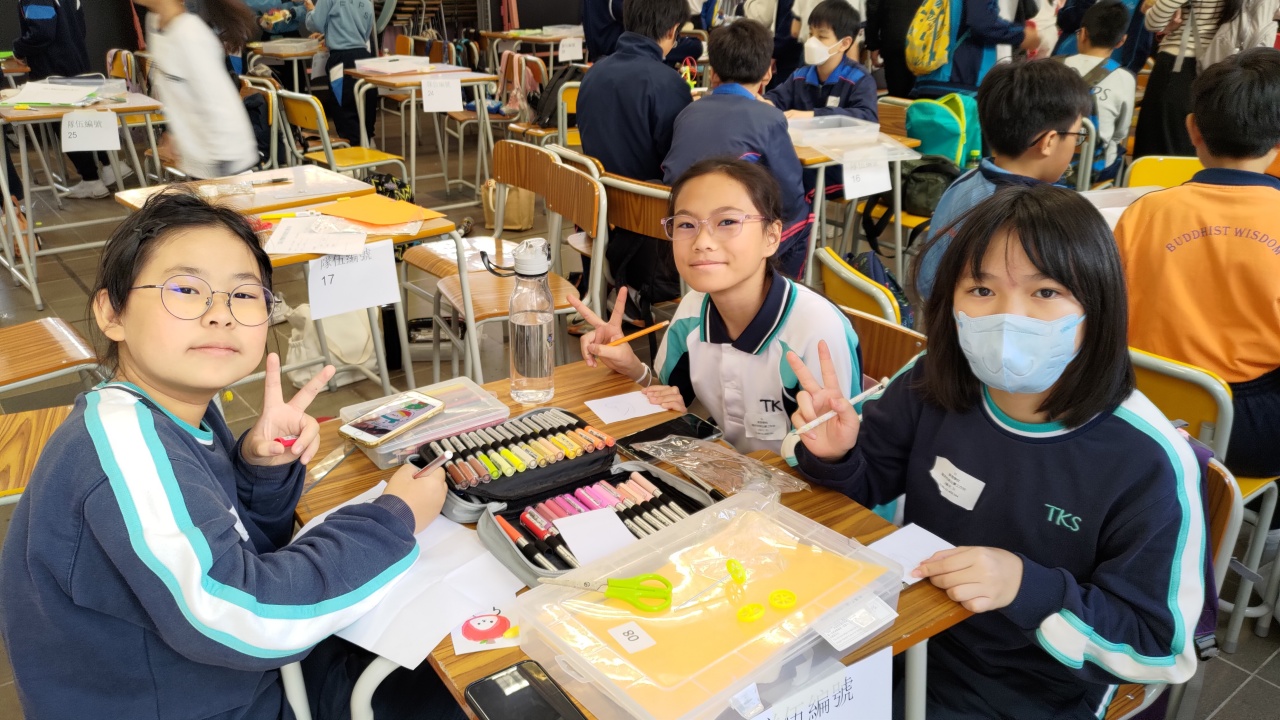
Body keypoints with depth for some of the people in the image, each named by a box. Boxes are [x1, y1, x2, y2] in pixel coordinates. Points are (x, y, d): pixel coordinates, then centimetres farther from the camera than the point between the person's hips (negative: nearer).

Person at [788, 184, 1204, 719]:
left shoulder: (1146, 461, -23)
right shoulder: (934, 384, -12)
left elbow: (1161, 646, -15)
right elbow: (865, 483, 3)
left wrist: (1030, 588, -30)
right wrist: (833, 455, -20)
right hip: (912, 635, 4)